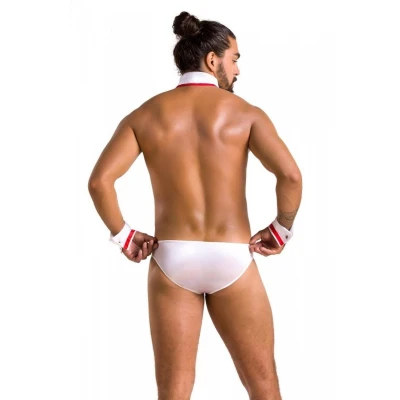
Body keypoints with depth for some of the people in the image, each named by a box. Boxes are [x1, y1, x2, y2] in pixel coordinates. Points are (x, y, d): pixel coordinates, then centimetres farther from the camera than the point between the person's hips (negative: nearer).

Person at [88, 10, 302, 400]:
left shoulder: (145, 114, 4)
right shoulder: (243, 112, -1)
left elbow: (99, 180, -9)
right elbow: (290, 175, -16)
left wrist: (122, 235, 3)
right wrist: (282, 229, 0)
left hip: (171, 258, 2)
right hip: (232, 259, -1)